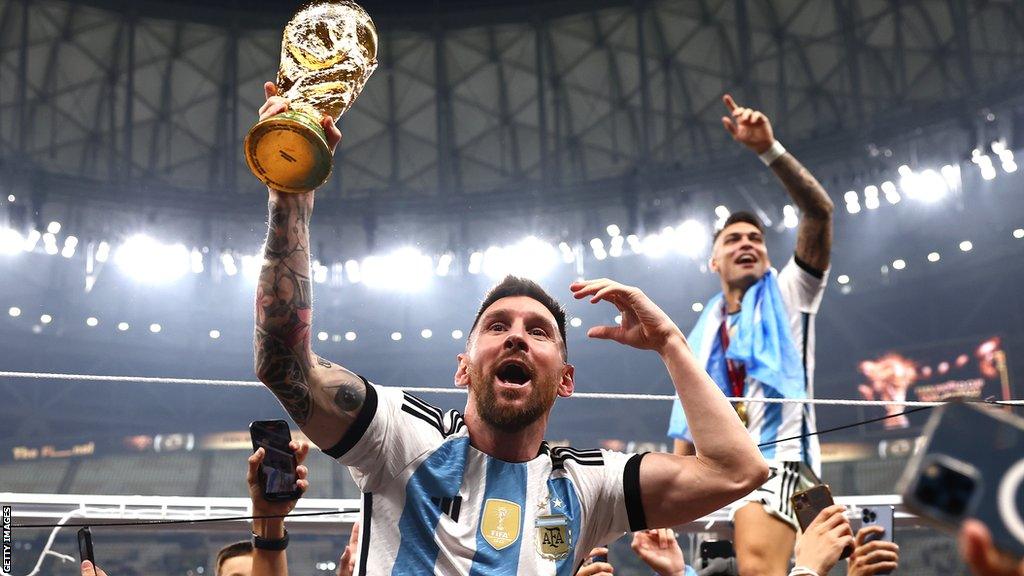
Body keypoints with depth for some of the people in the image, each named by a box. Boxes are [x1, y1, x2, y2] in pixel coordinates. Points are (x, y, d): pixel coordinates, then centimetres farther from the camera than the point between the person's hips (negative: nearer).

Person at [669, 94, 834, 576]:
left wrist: (768, 149, -14)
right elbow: (688, 425, 22)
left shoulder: (787, 296, 11)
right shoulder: (704, 333, 23)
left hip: (776, 457, -5)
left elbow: (819, 211, -4)